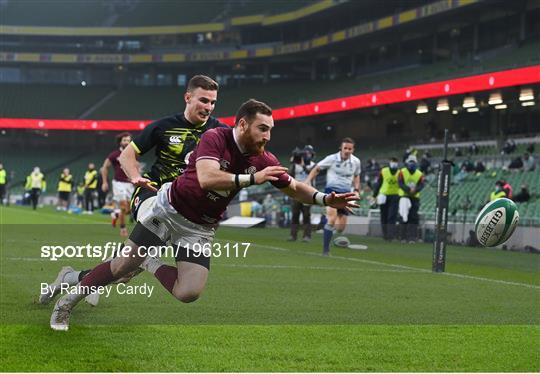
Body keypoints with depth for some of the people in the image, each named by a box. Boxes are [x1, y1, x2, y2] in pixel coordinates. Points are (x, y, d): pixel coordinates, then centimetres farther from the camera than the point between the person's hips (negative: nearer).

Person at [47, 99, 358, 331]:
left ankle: (150, 264, 15)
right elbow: (207, 178, -40)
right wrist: (251, 179, -42)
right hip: (168, 210, -4)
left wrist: (326, 199, -16)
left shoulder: (263, 159, -10)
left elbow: (295, 188, 1)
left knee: (189, 294, -13)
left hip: (200, 228, 4)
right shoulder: (215, 138, -24)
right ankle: (69, 300, 19)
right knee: (125, 264, -2)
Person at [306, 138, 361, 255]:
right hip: (332, 190, -4)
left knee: (341, 226, 1)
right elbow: (316, 169, 4)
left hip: (346, 193, 5)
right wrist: (308, 182, -6)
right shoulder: (332, 159, -8)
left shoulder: (356, 162, 3)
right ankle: (325, 250, -22)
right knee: (332, 219, -25)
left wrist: (356, 190, 9)